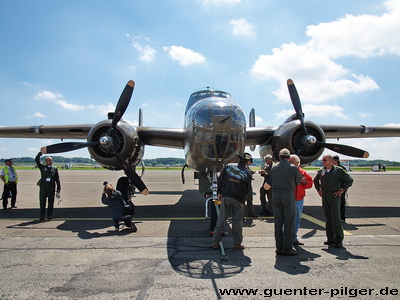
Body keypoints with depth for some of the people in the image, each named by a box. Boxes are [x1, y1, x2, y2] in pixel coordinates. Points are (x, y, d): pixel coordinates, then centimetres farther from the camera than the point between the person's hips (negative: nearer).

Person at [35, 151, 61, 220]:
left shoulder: (55, 169, 12)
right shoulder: (42, 167, 10)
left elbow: (57, 180, 9)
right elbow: (36, 160, -3)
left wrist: (58, 189, 4)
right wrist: (41, 152, -10)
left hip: (51, 187, 1)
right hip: (43, 186, -1)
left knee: (51, 202, 4)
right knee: (42, 201, -1)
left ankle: (49, 215, 13)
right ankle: (42, 216, 6)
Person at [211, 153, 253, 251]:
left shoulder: (228, 168, 2)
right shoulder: (247, 173, -2)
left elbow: (220, 180, 6)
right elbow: (248, 190, 2)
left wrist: (220, 193, 15)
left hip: (225, 197, 2)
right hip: (238, 199, -2)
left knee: (221, 220, 8)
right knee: (237, 221, 9)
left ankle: (215, 242, 11)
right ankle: (237, 244, 14)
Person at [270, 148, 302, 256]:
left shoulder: (274, 167, 8)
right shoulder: (293, 168, -3)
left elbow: (271, 181, 9)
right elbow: (298, 182, 7)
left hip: (275, 194, 4)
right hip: (288, 194, -4)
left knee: (278, 221, 9)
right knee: (289, 221, 2)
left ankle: (279, 247, 14)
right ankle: (287, 248, 3)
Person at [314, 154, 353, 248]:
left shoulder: (338, 170, -7)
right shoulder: (321, 171, 7)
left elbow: (349, 180, -4)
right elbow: (315, 180, 26)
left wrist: (342, 190, -6)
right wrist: (318, 190, 16)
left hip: (335, 198, -5)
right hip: (324, 198, 5)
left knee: (336, 219, -9)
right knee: (328, 219, 10)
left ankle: (339, 240, -1)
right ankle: (331, 239, 18)